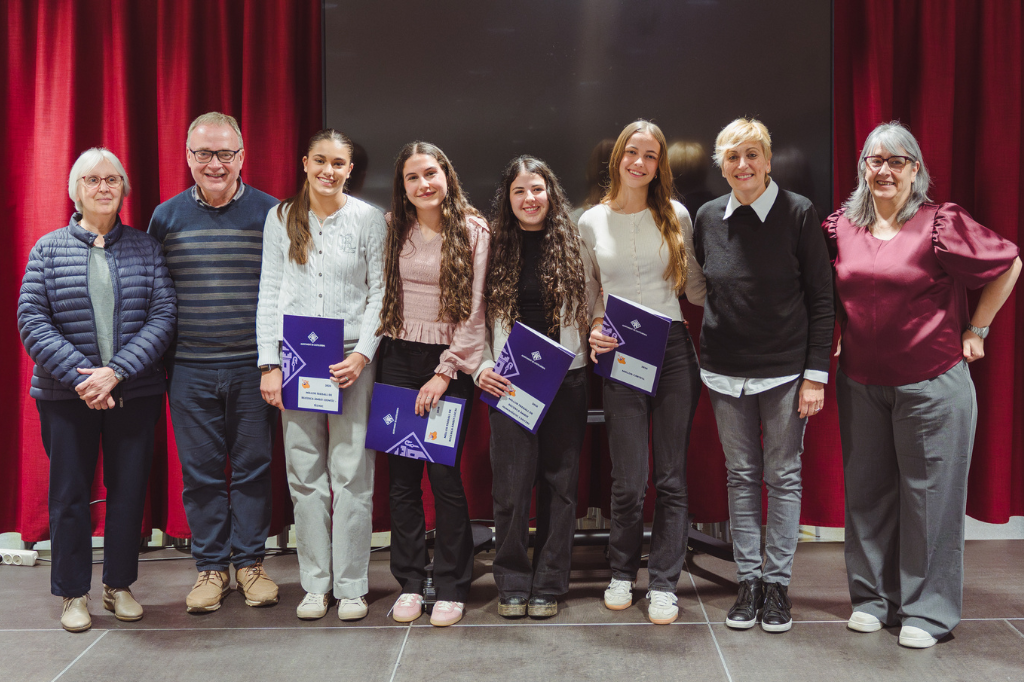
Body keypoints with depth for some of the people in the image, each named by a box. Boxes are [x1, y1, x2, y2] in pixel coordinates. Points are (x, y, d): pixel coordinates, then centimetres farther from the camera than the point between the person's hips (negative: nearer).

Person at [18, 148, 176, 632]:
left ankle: (119, 585, 24)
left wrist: (117, 371, -15)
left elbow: (163, 315, -4)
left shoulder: (147, 248, 5)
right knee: (69, 492, 6)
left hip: (135, 392, 1)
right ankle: (73, 594, 20)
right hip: (66, 394, -1)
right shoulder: (49, 249, 4)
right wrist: (80, 376, -16)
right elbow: (32, 320, -4)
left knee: (129, 487, 7)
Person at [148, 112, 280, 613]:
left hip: (253, 368, -1)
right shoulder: (166, 216, 7)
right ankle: (211, 567, 21)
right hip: (189, 370, 2)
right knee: (200, 471, 7)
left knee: (253, 467, 6)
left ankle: (250, 562, 21)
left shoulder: (270, 214, 1)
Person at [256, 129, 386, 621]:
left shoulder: (368, 219, 3)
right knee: (305, 474, 4)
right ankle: (315, 584, 16)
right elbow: (270, 294, 7)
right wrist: (269, 364, 0)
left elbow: (380, 292, 2)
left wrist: (362, 354, -9)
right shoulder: (281, 219, 8)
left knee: (351, 472, -1)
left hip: (351, 358, -2)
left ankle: (351, 586, 10)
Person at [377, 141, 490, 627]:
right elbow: (380, 294, 14)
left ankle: (451, 587, 10)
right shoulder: (394, 229, 8)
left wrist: (445, 372, -10)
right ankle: (409, 583, 16)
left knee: (445, 474, -4)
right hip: (398, 357, 3)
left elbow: (474, 310, -6)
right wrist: (367, 351, 5)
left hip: (450, 362, -3)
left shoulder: (473, 231, -2)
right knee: (402, 475, 4)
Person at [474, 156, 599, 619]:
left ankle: (549, 585, 18)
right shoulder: (495, 248, 4)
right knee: (511, 483, 0)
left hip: (565, 378, 1)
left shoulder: (573, 246, 5)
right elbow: (477, 317, 6)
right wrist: (481, 366, -6)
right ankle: (512, 584, 16)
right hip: (508, 381, 0)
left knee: (559, 481, 6)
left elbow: (592, 310, 9)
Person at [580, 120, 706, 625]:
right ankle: (621, 572, 25)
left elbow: (695, 285, 12)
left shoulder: (676, 215, 5)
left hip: (673, 351, 1)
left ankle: (664, 584, 17)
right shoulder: (592, 222, 6)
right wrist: (595, 332, -6)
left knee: (671, 477, 4)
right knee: (628, 480, 0)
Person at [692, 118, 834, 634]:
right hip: (726, 370, 3)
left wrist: (816, 374, -10)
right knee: (741, 475, 10)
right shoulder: (708, 217, 4)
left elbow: (821, 299, -5)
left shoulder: (798, 213, -6)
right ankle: (747, 580, 20)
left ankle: (777, 582, 17)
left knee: (783, 476, 5)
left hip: (785, 369, -3)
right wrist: (702, 361, 10)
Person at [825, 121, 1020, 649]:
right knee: (867, 491, 12)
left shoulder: (941, 224, -9)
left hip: (932, 383, -4)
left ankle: (926, 610, 16)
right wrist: (840, 333, 9)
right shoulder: (841, 226, 4)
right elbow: (832, 291, 21)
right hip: (860, 383, 4)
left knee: (929, 494, 3)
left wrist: (975, 330, 1)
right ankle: (872, 596, 26)